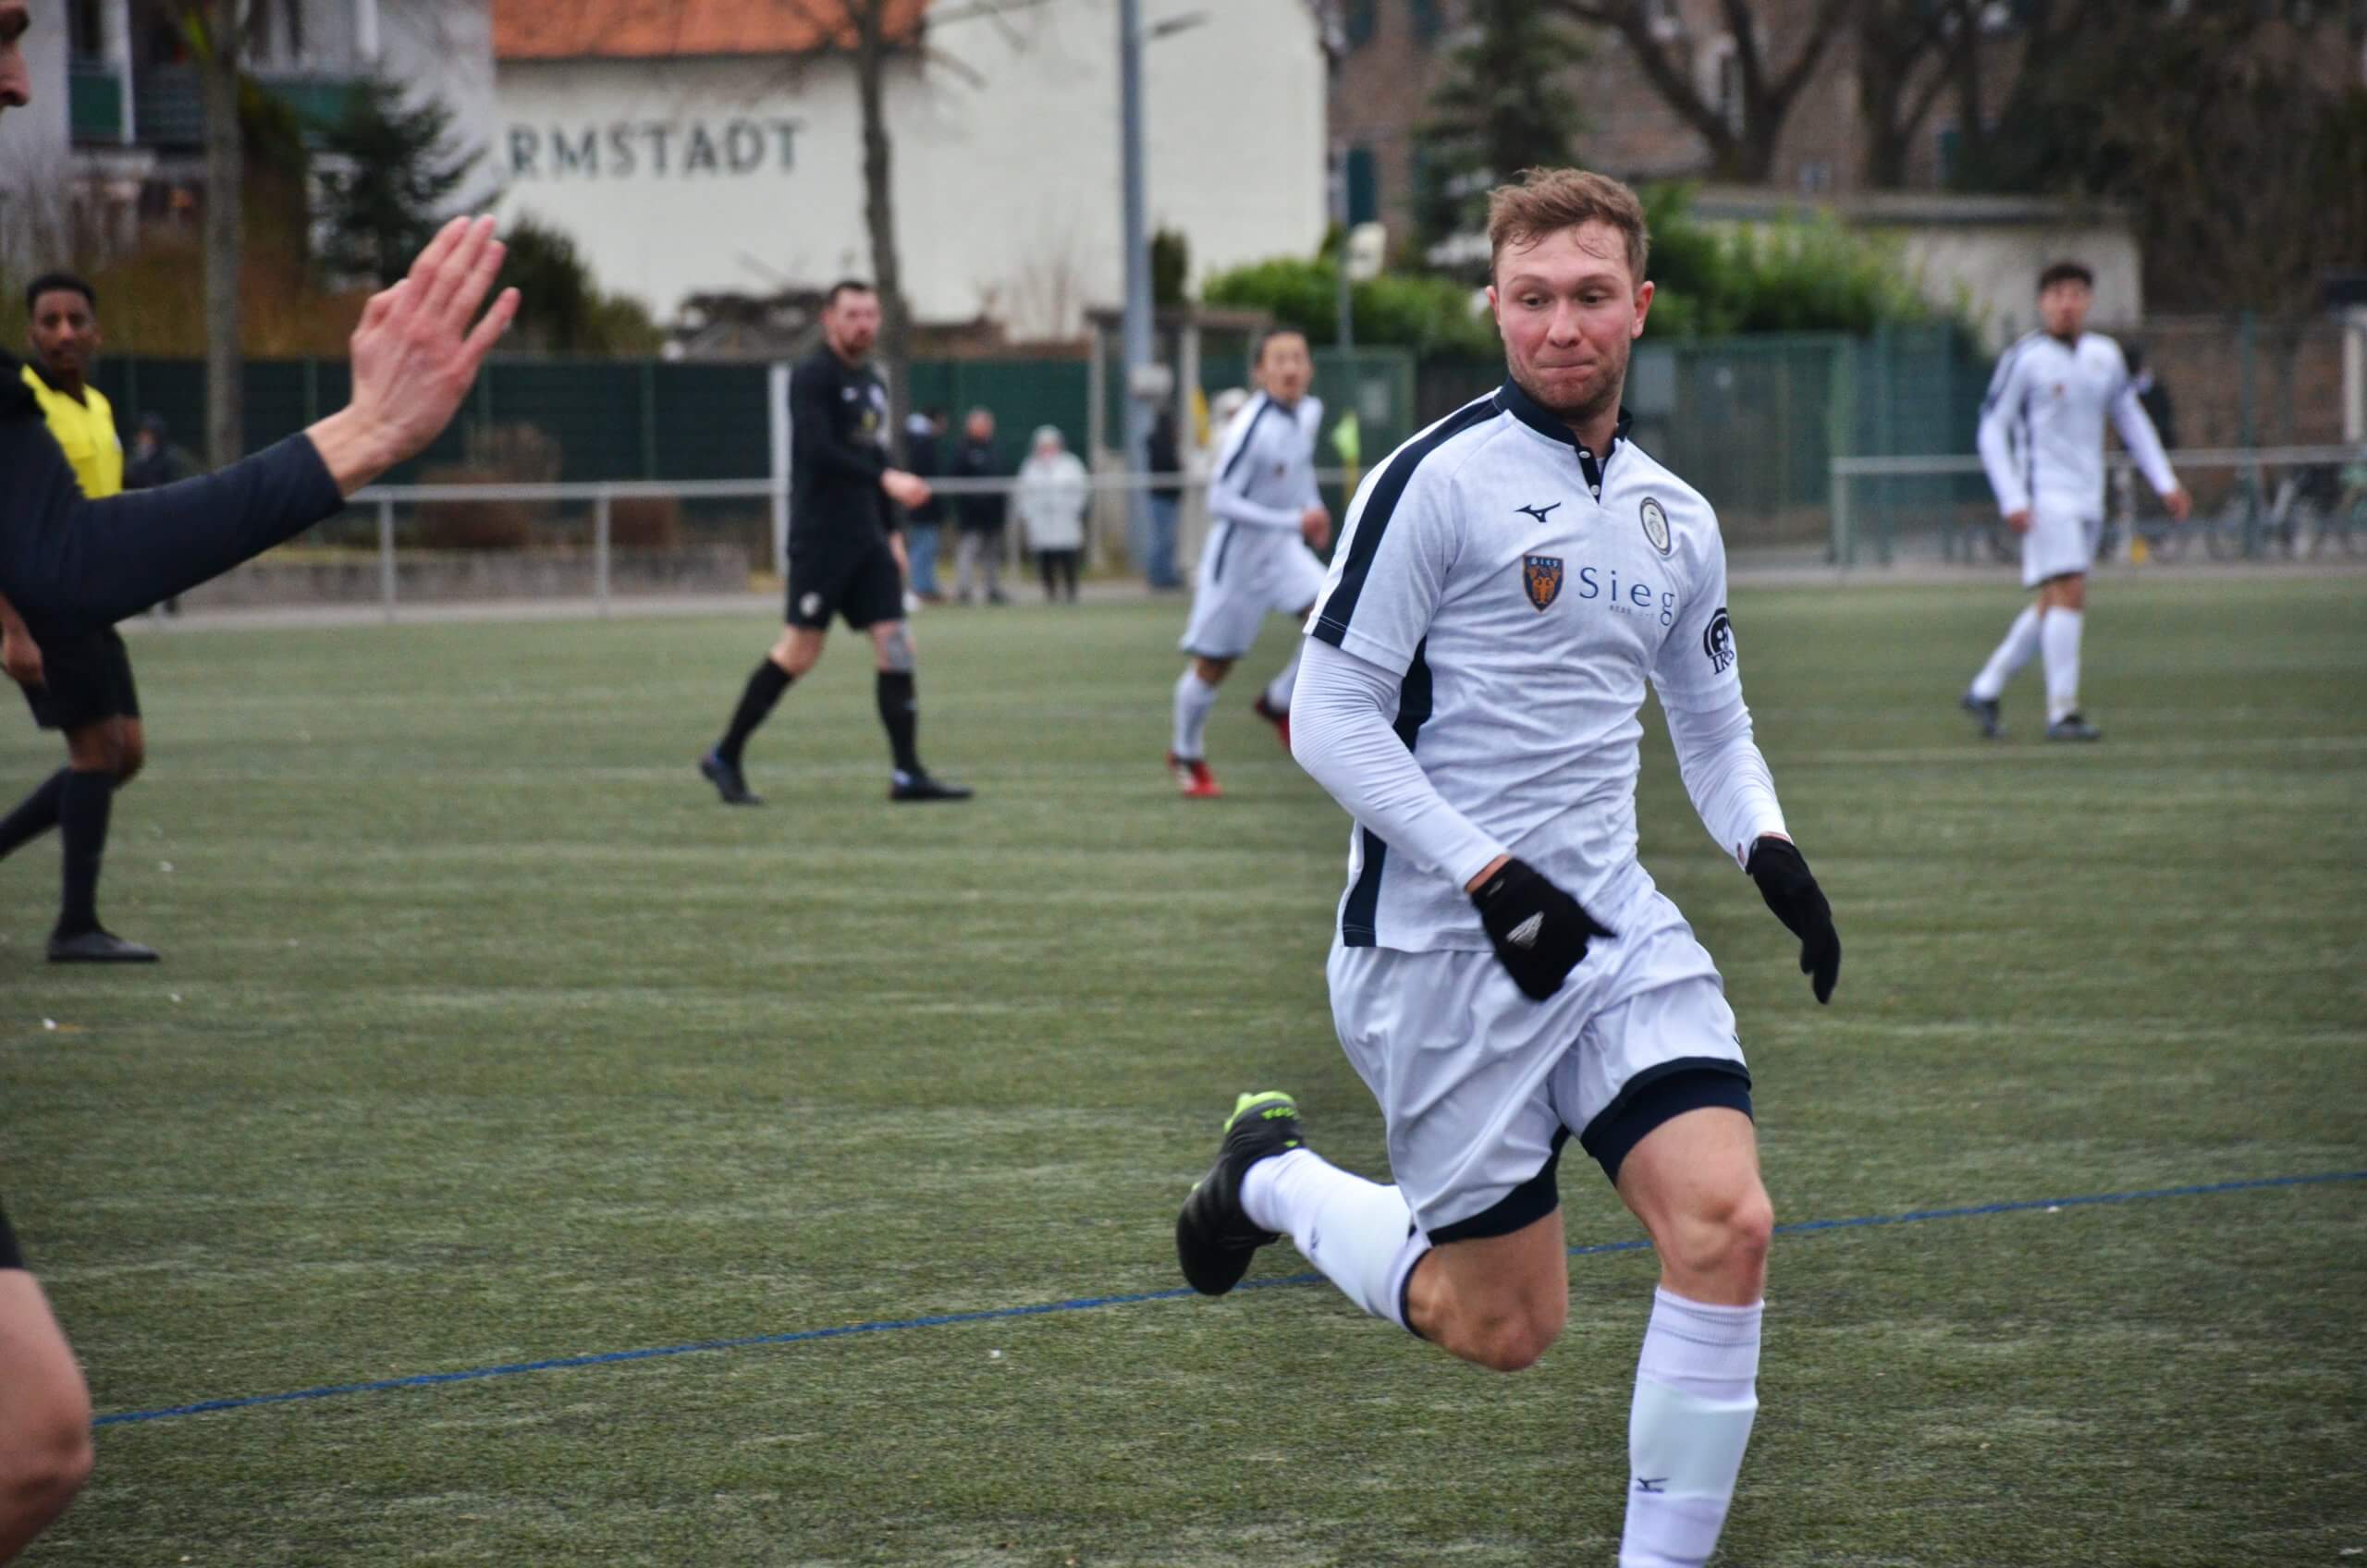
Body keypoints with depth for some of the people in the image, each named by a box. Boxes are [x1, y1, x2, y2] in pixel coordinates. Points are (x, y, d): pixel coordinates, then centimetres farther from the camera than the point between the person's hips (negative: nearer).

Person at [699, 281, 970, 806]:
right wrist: (886, 479, -27)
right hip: (820, 538, -8)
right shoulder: (812, 377, -8)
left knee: (896, 644, -3)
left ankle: (907, 774, -4)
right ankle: (724, 758, 7)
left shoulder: (871, 384, 17)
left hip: (866, 537, 8)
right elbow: (818, 450, -21)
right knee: (800, 651, -6)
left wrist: (891, 531, 18)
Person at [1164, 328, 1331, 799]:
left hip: (1284, 549, 6)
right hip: (1237, 553, -6)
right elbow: (1220, 502, -26)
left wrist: (1314, 509, 7)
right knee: (1213, 665, 6)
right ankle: (1186, 756, 30)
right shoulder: (1250, 429, -26)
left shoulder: (1310, 412, -2)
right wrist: (1293, 521, -28)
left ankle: (1279, 702, 7)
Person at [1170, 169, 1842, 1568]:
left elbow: (1713, 727, 24)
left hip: (1615, 927, 6)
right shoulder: (1440, 479, -10)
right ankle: (1275, 1178, 28)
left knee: (1726, 1224, -15)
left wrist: (1770, 850, 3)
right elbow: (1331, 719, -12)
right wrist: (1491, 877, -19)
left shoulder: (1675, 519, 11)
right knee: (1507, 1327, 1)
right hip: (1442, 950, -6)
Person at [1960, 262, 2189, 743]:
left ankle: (1985, 690, 22)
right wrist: (2011, 500, -15)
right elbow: (1992, 430, -6)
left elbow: (2131, 419, 20)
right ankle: (2062, 712, -16)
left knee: (2053, 605, 10)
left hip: (2088, 498, 7)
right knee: (2069, 593, -17)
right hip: (2045, 497, -7)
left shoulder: (2104, 355, 10)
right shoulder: (2024, 359, -7)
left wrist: (2165, 482, 13)